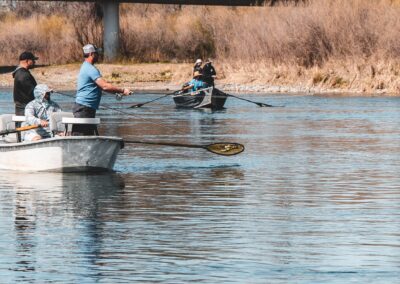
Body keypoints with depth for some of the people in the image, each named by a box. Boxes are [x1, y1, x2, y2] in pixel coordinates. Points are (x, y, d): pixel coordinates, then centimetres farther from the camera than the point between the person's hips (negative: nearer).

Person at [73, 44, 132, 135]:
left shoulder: (86, 67, 20)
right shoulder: (90, 69, -15)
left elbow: (102, 86, 25)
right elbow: (105, 86, -22)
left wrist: (117, 92, 15)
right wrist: (122, 91, -15)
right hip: (84, 109, -11)